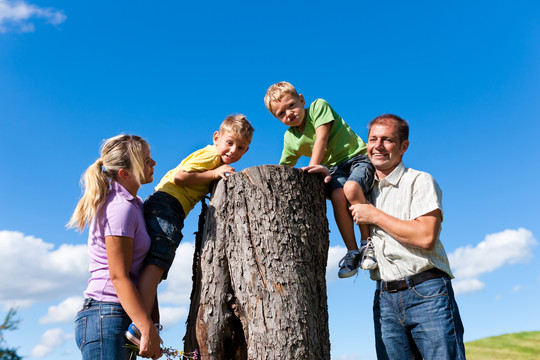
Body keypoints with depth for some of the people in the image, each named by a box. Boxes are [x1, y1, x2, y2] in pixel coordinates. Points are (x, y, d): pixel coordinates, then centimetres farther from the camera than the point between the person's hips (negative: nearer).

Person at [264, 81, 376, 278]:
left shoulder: (318, 106, -4)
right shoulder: (290, 138, 9)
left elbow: (321, 138, -16)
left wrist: (311, 169, -22)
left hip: (358, 157, -3)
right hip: (334, 168, 4)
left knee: (351, 188, -35)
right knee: (337, 197, -30)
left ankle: (367, 242, -18)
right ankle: (352, 252, -19)